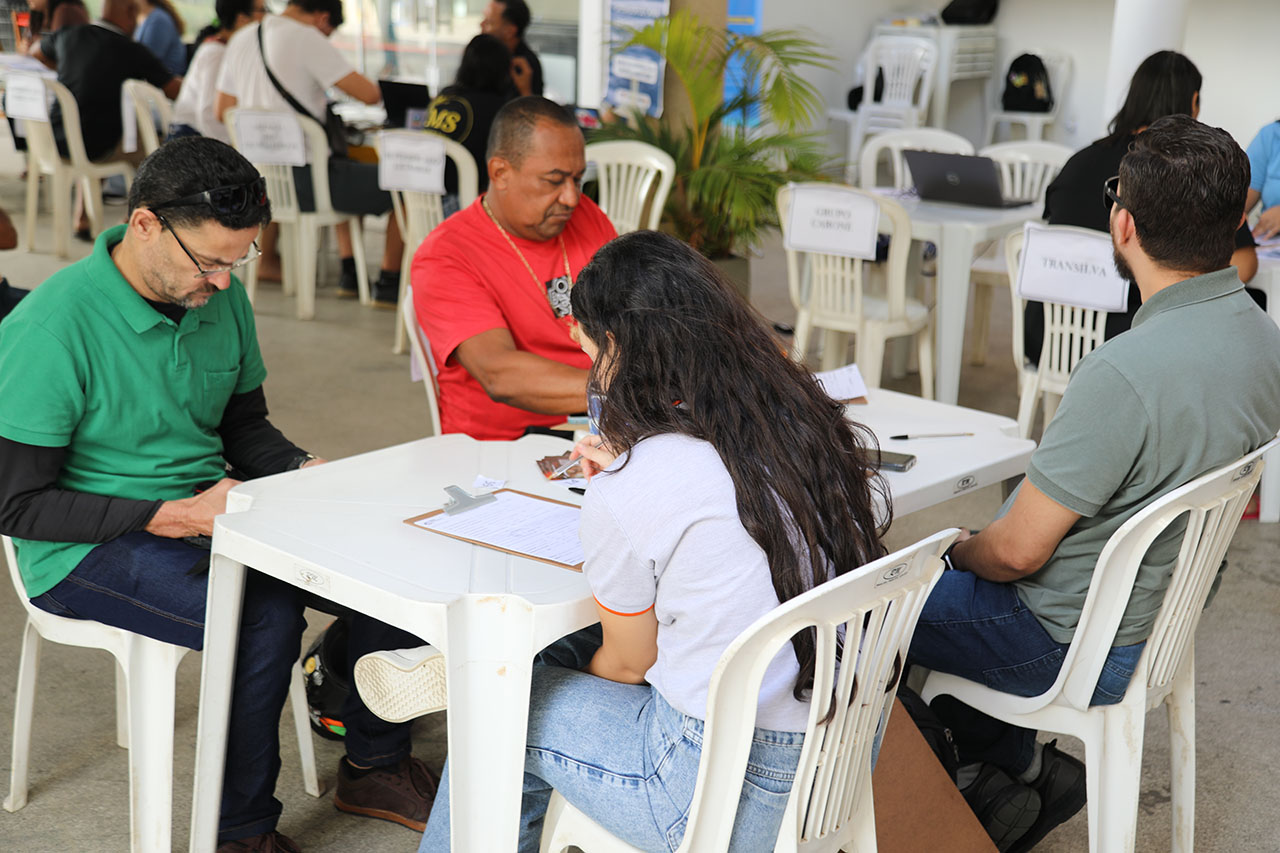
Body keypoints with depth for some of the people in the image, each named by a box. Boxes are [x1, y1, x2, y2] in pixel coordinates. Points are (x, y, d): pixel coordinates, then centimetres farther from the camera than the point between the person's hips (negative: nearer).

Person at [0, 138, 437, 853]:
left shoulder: (222, 298, 2)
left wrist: (305, 470, -6)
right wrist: (171, 516, -23)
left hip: (206, 510, 7)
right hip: (90, 549, -7)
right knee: (267, 614, -31)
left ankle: (376, 766, 10)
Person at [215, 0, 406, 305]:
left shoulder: (241, 39, 11)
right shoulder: (307, 39, -14)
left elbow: (223, 112, 18)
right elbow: (370, 94, -17)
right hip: (303, 181, -9)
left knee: (351, 172, 34)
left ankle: (350, 272, 31)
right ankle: (389, 284, 7)